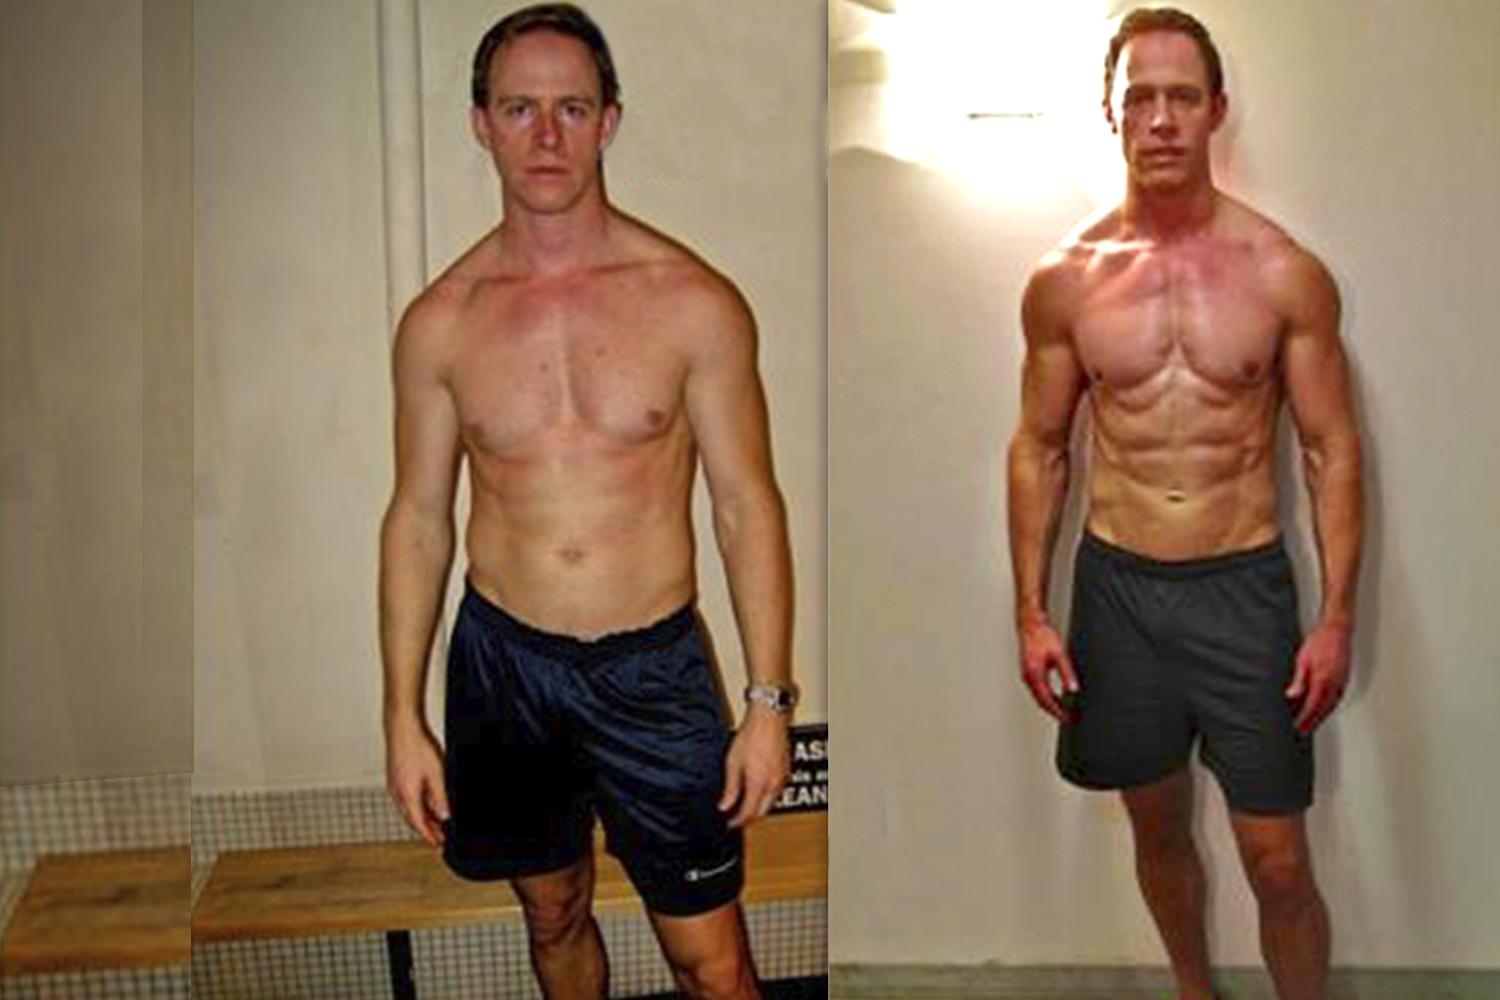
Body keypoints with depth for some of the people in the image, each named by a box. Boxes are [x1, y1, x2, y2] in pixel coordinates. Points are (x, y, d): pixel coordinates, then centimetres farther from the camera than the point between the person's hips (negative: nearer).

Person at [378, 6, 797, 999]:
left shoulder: (695, 303, -10)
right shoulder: (440, 321, -4)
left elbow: (748, 508, -5)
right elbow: (418, 518, 3)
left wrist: (770, 702, -6)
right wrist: (404, 716, 3)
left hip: (656, 665, -2)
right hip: (503, 659, 2)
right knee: (553, 913, 22)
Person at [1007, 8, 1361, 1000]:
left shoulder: (1287, 274, -7)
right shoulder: (1064, 279, -3)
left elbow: (1332, 448, -2)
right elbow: (1039, 450, 4)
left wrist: (1337, 618, -8)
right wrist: (1031, 611, 0)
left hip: (1244, 585, -2)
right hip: (1115, 586, 2)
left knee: (1278, 859, 1)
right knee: (1159, 829, 18)